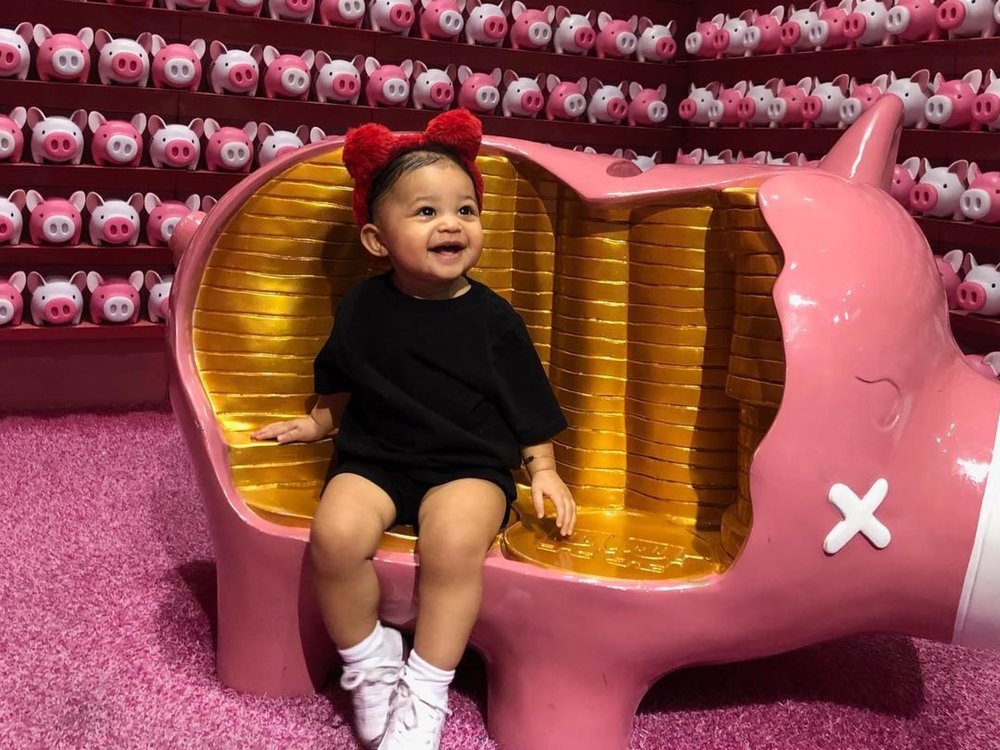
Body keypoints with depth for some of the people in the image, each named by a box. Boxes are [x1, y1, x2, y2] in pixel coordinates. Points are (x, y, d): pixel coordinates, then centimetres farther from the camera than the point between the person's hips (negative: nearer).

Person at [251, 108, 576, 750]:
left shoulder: (492, 318, -1)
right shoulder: (363, 307, 4)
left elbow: (527, 403, 8)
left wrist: (544, 471, 1)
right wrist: (314, 424, 10)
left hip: (469, 466, -2)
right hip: (374, 460, 2)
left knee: (455, 541, -33)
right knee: (336, 534, -28)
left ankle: (426, 692, -13)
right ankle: (368, 661, -1)